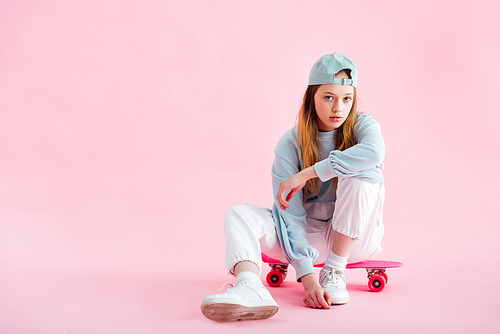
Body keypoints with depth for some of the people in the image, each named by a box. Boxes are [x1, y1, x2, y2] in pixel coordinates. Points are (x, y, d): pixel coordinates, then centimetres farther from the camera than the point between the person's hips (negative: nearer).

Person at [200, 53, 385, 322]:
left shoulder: (362, 125, -10)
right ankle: (250, 288, -52)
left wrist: (305, 174, -36)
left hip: (353, 236, -1)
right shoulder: (290, 144, -10)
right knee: (239, 214, -20)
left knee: (360, 172, -29)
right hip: (308, 236, 2)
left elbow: (374, 151, -38)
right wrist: (306, 276, -31)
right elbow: (290, 213, -18)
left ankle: (335, 271, -20)